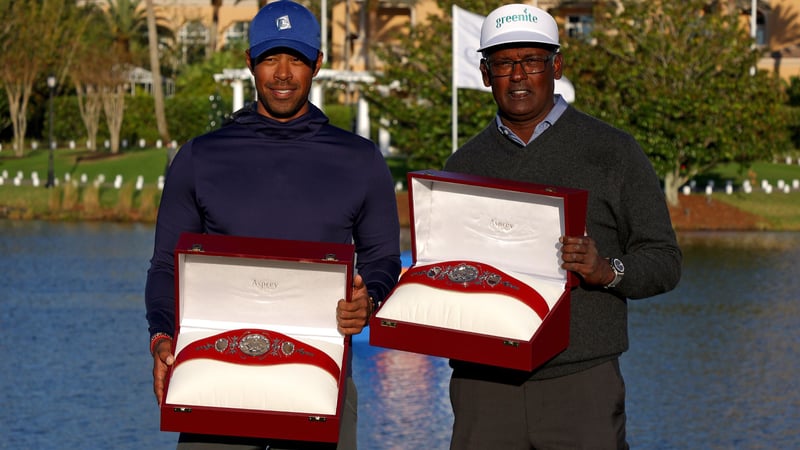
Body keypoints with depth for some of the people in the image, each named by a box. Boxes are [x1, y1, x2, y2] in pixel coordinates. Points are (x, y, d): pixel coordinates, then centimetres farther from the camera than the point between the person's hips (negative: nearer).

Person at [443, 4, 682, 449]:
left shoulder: (612, 151, 4)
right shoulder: (464, 164, 14)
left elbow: (665, 261, 3)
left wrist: (608, 271, -17)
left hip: (581, 383, -3)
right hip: (483, 385, 3)